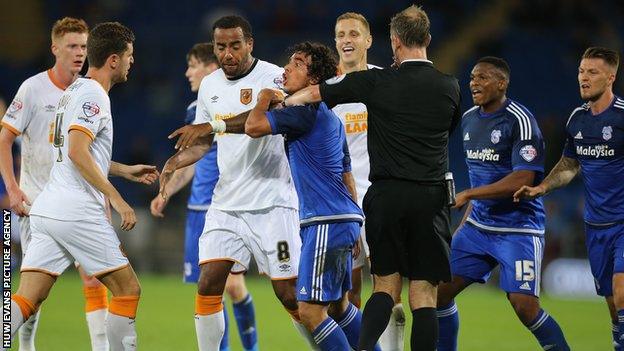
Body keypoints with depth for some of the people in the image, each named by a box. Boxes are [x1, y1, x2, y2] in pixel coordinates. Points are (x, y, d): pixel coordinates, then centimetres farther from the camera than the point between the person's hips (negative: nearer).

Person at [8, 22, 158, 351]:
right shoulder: (94, 95, -9)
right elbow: (77, 153, -21)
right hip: (78, 213, -9)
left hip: (46, 210, 9)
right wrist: (115, 198, -18)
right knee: (128, 290, 5)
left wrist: (126, 170, 35)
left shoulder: (75, 90, 20)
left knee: (26, 300, -1)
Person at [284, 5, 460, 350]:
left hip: (386, 195, 0)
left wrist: (284, 101, 29)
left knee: (386, 286, 7)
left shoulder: (376, 82, -2)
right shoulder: (449, 87, 2)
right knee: (423, 293, 1)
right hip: (430, 197, 0)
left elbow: (314, 93, 9)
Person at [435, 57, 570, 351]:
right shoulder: (469, 119, 10)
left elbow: (522, 180, -23)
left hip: (518, 228, -8)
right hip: (478, 226, 8)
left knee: (524, 306, -16)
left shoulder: (520, 120, -15)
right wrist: (465, 222, 19)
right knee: (440, 290, 2)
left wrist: (467, 194, -21)